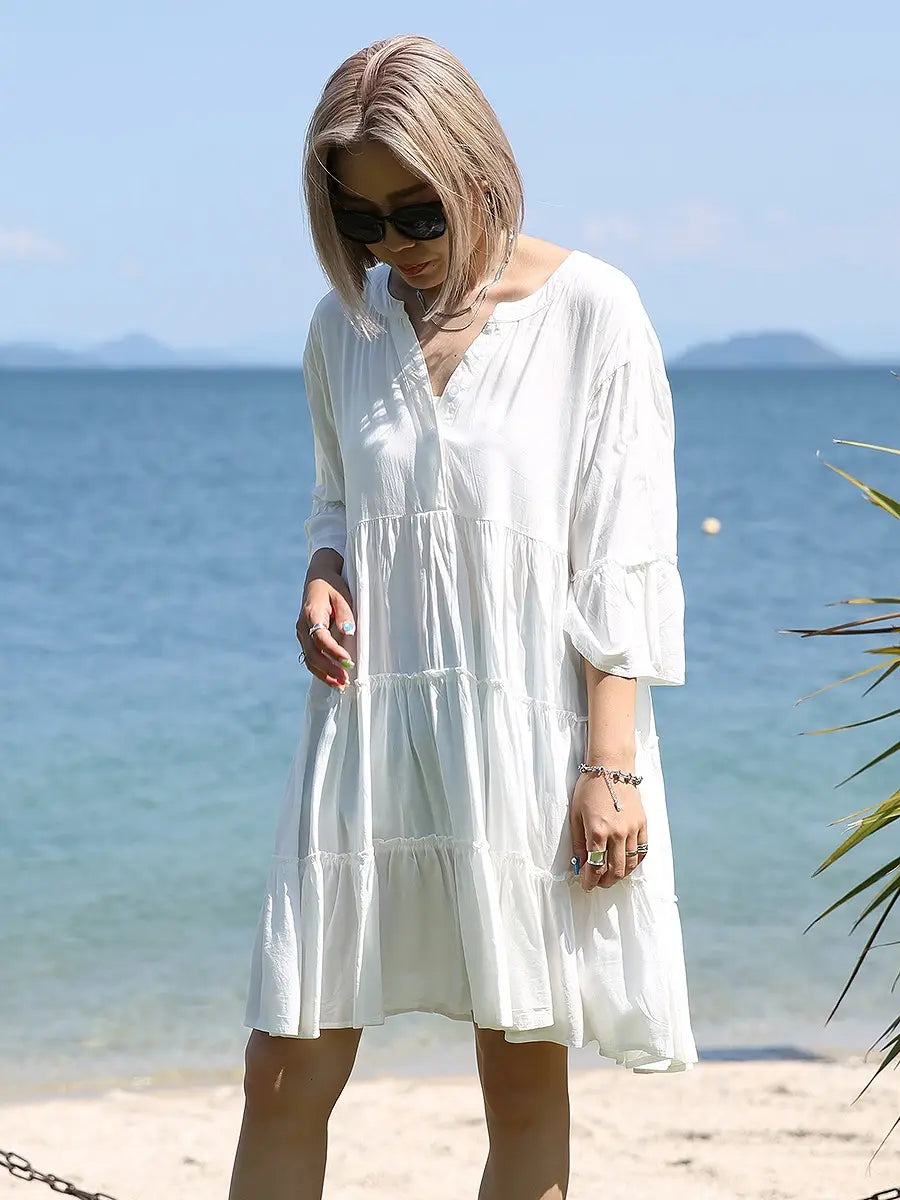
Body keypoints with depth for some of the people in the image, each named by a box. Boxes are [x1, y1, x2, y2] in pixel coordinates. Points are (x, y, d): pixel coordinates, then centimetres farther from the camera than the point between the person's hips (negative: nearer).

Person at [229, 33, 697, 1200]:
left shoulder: (589, 310, -5)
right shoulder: (346, 325, 8)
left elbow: (625, 558, -6)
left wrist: (610, 764, -12)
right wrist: (322, 577, -2)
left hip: (530, 731, -4)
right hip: (370, 723, 4)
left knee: (525, 1080, 4)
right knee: (285, 1077, 0)